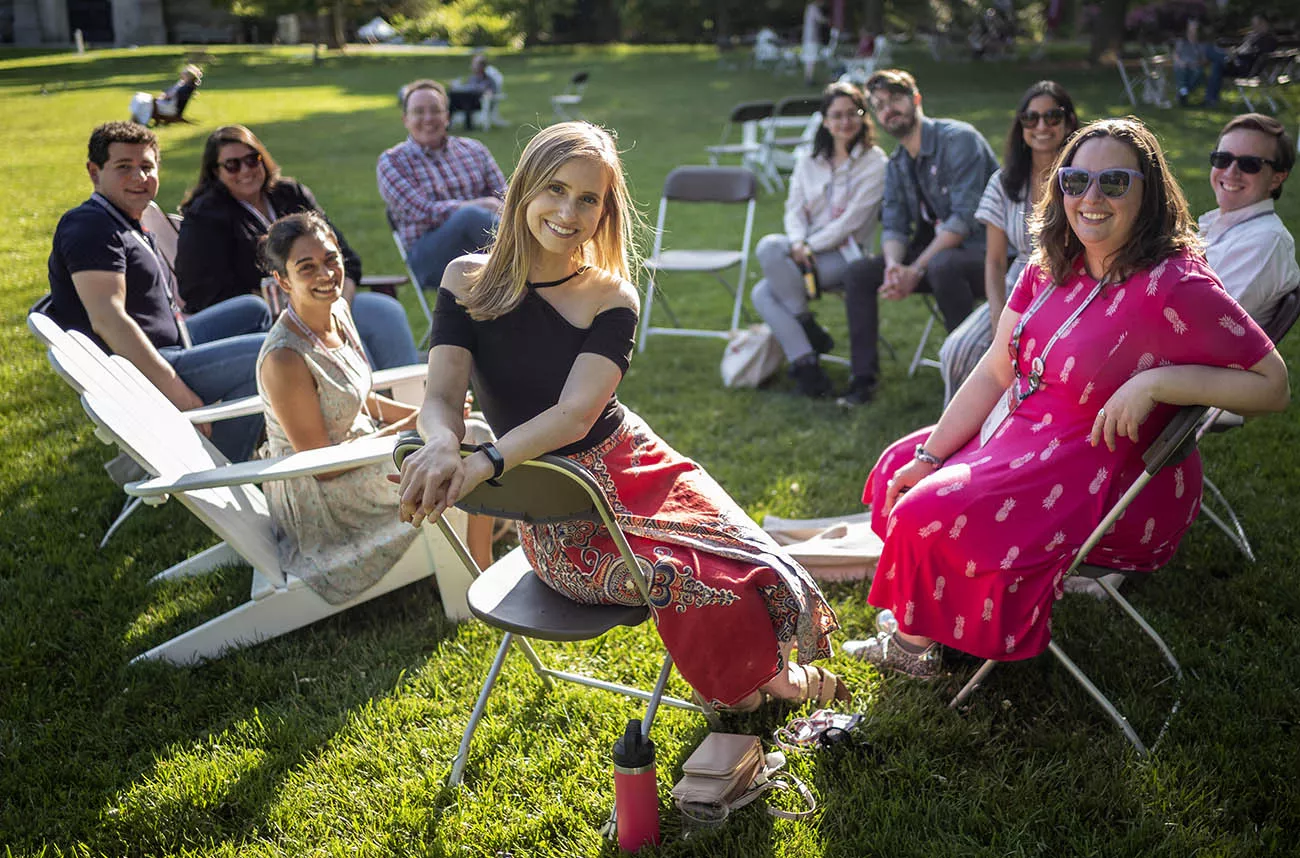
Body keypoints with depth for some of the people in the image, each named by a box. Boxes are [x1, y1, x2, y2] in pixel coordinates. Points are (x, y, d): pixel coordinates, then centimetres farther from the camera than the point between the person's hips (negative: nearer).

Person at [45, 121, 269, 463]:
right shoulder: (90, 227, -16)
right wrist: (174, 389, -28)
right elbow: (107, 320, -27)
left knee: (253, 310, 23)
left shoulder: (128, 227, 19)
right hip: (139, 379, -11)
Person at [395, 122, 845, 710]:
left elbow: (576, 413, -19)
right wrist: (442, 444, -38)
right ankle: (748, 686, 10)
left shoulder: (611, 298, -4)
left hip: (635, 470, 2)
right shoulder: (469, 282, -3)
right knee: (706, 583, -24)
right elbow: (440, 399, -13)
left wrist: (485, 462, -36)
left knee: (754, 570, -20)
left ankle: (765, 670, 16)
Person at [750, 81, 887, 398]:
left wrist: (810, 245, -17)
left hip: (844, 254, -5)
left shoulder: (874, 161, 0)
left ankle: (808, 328, -15)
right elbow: (795, 209, 5)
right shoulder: (808, 162, 16)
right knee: (761, 295, -24)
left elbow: (852, 220, -9)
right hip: (808, 250, 5)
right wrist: (797, 243, -16)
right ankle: (805, 365, -23)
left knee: (770, 248, -29)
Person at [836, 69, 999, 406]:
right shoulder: (897, 165, 11)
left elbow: (965, 217, -22)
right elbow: (893, 225, 5)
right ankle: (863, 379, -3)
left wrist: (916, 270, -26)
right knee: (859, 273, -6)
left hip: (983, 250, -7)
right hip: (933, 250, 8)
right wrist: (893, 265, -19)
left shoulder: (958, 139, -14)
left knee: (942, 265, -39)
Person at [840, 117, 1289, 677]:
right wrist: (928, 456, -1)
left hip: (1108, 483, -9)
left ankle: (915, 644, 14)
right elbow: (996, 372, 3)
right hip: (1024, 438, 9)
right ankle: (915, 627, 23)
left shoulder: (1174, 288, -22)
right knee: (899, 469, 8)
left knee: (927, 517, -16)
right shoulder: (1053, 266, 1)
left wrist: (1156, 382, -30)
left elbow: (1272, 385, -19)